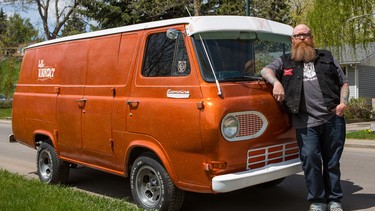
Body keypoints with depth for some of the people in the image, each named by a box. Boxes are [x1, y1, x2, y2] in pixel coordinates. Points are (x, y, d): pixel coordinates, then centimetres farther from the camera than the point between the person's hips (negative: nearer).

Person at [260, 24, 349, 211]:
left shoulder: (327, 58, 17)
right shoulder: (285, 61, 16)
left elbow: (343, 82, 18)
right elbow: (266, 70, 4)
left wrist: (343, 102, 1)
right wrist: (276, 82, -16)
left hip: (333, 119, 2)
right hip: (305, 123, -1)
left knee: (332, 162, 9)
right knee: (310, 160, -6)